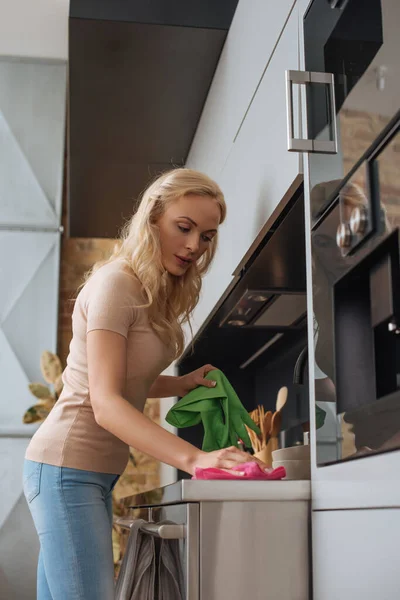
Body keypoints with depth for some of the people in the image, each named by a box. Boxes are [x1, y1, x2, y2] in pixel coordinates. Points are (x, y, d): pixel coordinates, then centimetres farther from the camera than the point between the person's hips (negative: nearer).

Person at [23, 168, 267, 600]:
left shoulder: (156, 292, 12)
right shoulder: (114, 284, -16)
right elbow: (105, 404, -25)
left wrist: (184, 383, 1)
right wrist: (194, 458, -35)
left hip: (98, 472, 9)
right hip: (67, 467, -9)